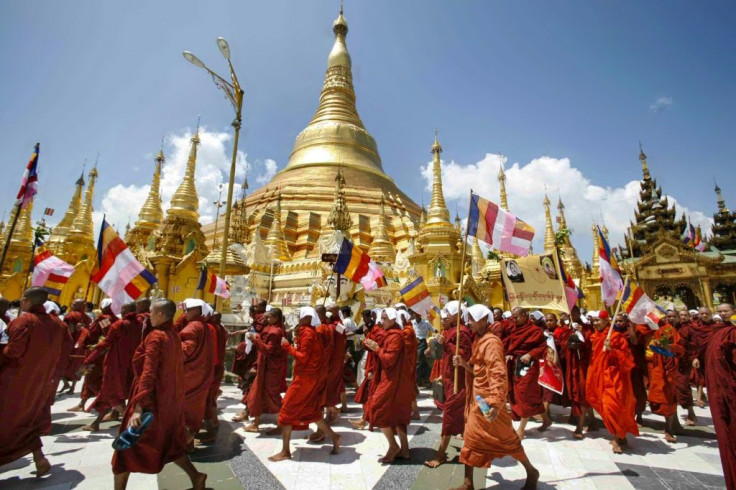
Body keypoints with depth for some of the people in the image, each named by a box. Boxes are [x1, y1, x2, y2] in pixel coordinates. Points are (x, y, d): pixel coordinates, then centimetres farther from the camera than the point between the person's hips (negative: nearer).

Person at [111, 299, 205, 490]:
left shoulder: (155, 336, -19)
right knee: (169, 443, 19)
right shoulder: (175, 336, 6)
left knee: (127, 445, 12)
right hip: (170, 399, 8)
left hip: (152, 400, -8)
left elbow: (148, 373, -27)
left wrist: (138, 407, -30)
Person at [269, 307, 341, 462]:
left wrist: (288, 346, -14)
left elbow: (303, 357, -21)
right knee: (309, 411, 19)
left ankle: (285, 451, 11)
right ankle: (334, 436, 21)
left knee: (287, 411, 2)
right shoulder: (313, 332, 11)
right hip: (312, 376, 9)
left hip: (305, 377, -9)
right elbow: (322, 356, 13)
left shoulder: (307, 333, -17)